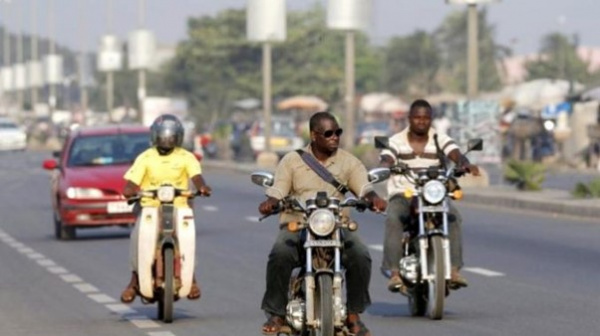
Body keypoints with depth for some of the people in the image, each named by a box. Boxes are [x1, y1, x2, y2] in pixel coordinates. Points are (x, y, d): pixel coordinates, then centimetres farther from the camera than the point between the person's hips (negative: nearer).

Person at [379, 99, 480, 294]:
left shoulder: (441, 140, 8)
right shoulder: (396, 142, 6)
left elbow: (456, 155, -9)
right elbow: (386, 161, -11)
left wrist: (466, 165, -34)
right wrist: (385, 167, -37)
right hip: (402, 194, -1)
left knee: (453, 216, -30)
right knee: (393, 220, -33)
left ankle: (454, 269, -33)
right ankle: (394, 273, -39)